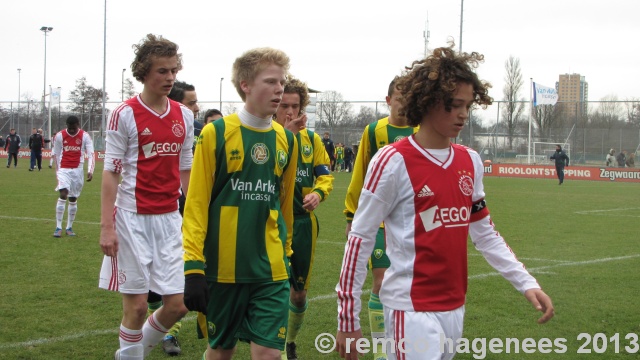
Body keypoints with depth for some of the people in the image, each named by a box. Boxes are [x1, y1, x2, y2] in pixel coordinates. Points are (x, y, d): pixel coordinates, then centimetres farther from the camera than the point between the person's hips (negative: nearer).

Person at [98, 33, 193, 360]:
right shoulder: (125, 114, -7)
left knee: (178, 303, 3)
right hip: (133, 218, -5)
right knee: (136, 305, -1)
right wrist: (106, 226, -12)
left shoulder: (184, 116, 8)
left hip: (170, 218, 5)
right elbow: (110, 173, -7)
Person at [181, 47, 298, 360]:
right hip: (221, 267, -3)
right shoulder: (216, 133, -6)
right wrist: (194, 266, -13)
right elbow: (196, 203, -8)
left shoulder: (286, 140, 6)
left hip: (271, 269, 3)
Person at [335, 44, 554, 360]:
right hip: (411, 309, -7)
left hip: (455, 306, 7)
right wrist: (347, 319, -9)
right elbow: (360, 240, -9)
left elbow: (485, 234, 17)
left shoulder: (470, 162, 8)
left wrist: (526, 283, 7)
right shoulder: (393, 161, -11)